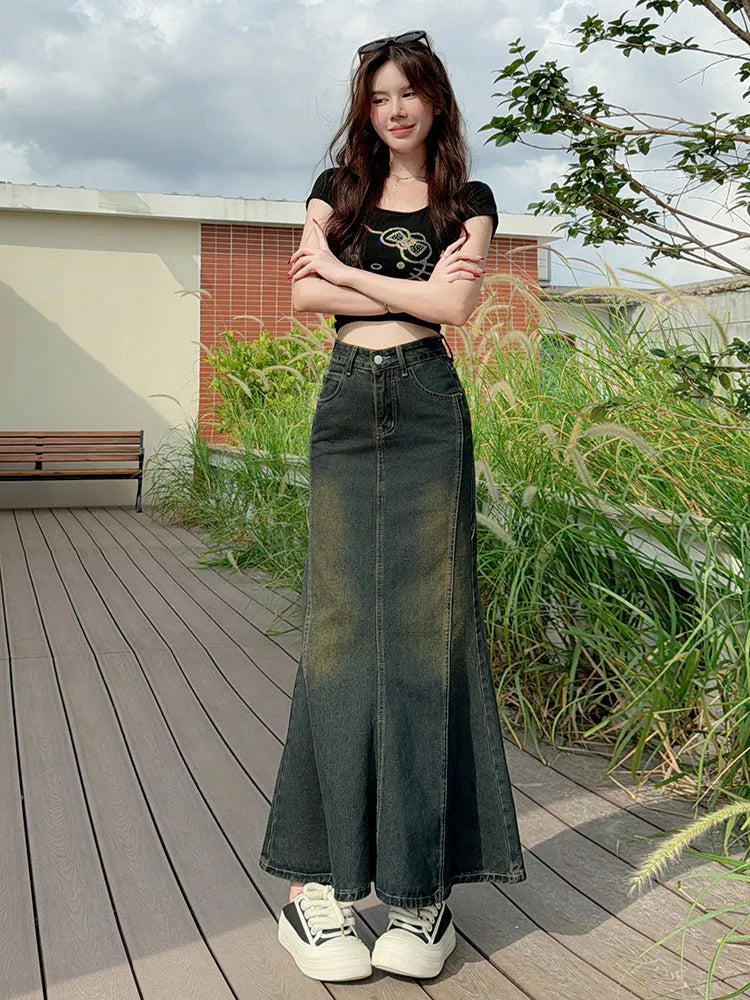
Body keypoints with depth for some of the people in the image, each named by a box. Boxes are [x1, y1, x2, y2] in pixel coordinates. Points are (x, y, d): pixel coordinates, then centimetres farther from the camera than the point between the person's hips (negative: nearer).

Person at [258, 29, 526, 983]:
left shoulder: (469, 202, 11)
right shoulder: (337, 186, 16)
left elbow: (454, 306, -7)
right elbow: (304, 294, 0)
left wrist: (343, 268, -2)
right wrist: (412, 291, -5)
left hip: (427, 414, -1)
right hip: (345, 411, 2)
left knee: (424, 626, -5)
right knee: (339, 625, -2)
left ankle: (424, 886, 2)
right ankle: (316, 878, 1)